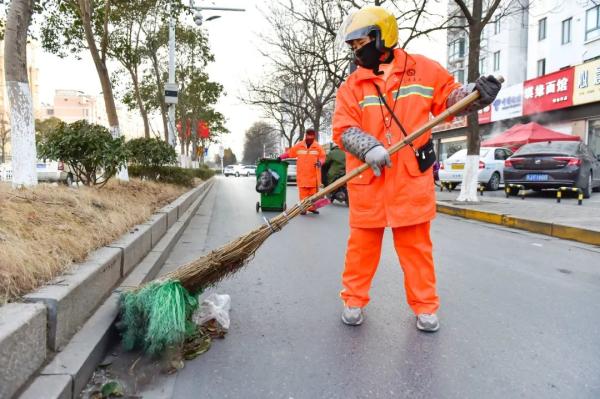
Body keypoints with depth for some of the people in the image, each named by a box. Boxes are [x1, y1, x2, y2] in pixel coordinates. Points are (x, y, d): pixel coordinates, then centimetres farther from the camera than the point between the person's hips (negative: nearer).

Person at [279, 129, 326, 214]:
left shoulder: (318, 147, 3)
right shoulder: (299, 146, 4)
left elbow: (322, 156, 5)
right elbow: (289, 153, 10)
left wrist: (320, 162, -15)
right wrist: (280, 157, 3)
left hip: (313, 175, 0)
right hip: (302, 175, 0)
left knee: (313, 192, 2)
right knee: (303, 193, 0)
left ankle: (312, 207, 14)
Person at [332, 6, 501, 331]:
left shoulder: (422, 69, 6)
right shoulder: (352, 85, 5)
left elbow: (448, 99, 12)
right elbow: (342, 129, -5)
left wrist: (474, 92, -9)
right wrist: (369, 147, -23)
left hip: (411, 178, -1)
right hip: (367, 180, 1)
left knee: (416, 245, 8)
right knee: (362, 243, 9)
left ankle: (425, 306, 23)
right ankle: (354, 301, 25)